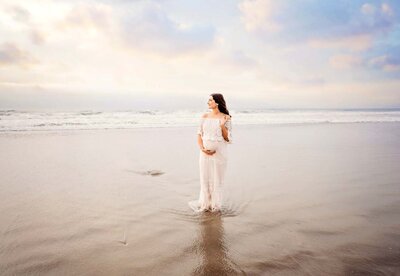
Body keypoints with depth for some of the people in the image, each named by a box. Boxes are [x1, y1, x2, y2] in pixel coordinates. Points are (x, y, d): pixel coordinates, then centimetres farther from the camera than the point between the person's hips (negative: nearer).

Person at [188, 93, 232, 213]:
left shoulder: (226, 118, -2)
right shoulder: (205, 117, 6)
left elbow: (228, 139, -3)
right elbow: (199, 134, 7)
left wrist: (222, 126, -17)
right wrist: (202, 148, -8)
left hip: (219, 152, -2)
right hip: (205, 152, 3)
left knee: (217, 179, 5)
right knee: (205, 178, 8)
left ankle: (215, 205, 21)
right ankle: (205, 204, 23)